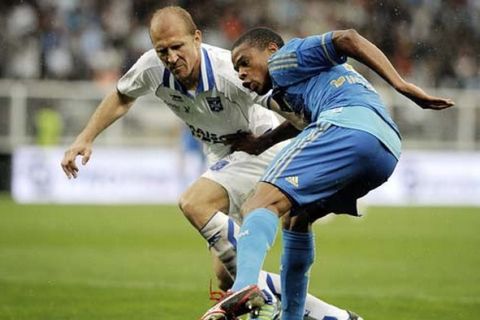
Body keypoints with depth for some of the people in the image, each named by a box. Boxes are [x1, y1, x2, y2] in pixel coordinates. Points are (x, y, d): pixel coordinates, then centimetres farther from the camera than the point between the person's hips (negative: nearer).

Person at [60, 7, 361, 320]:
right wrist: (86, 138, 4)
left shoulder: (230, 71, -32)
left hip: (260, 149, -7)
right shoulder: (153, 67, -14)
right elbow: (122, 98, 9)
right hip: (222, 156, 7)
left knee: (194, 204, -30)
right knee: (227, 275, 2)